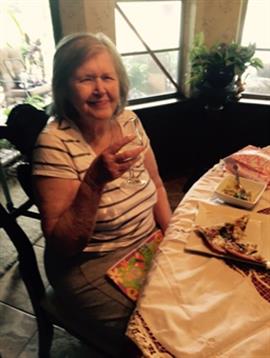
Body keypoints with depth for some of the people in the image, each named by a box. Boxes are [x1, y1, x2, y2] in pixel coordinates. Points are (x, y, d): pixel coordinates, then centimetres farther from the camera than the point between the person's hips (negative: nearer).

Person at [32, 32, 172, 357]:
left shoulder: (128, 120, -4)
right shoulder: (55, 143, -21)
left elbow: (155, 185, 8)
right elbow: (60, 245, -20)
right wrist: (94, 180, -34)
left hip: (150, 245, 6)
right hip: (94, 268, -5)